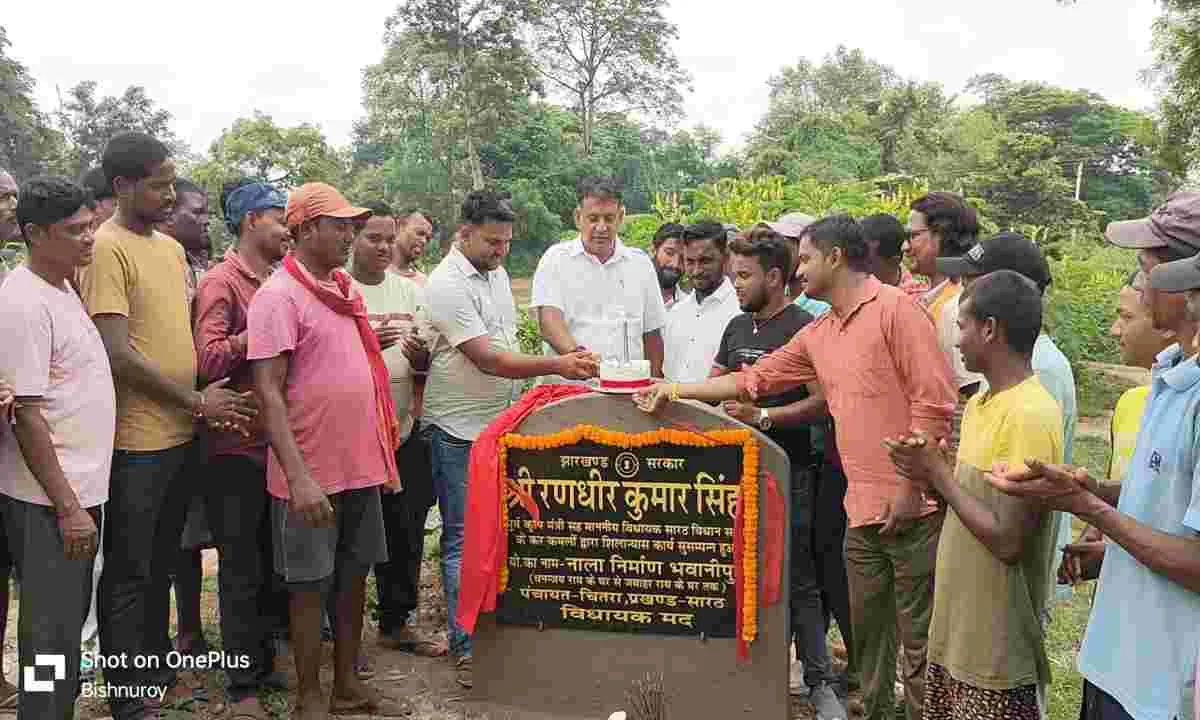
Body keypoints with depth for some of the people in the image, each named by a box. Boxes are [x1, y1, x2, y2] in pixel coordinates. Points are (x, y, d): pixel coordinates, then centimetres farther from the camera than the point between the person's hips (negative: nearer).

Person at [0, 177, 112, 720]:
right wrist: (67, 507, -19)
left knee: (69, 619, 18)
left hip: (79, 488, 9)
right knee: (54, 632, 2)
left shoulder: (64, 289, 10)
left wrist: (79, 498, 16)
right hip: (50, 500, -9)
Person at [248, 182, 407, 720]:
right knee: (310, 587, 6)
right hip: (312, 474, -7)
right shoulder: (278, 296, -12)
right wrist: (298, 477, -25)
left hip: (361, 465, 7)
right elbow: (268, 393, -17)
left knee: (354, 576, 15)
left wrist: (380, 452, 16)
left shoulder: (343, 288, 12)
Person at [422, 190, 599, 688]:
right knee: (463, 539, 1)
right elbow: (488, 359, -23)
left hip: (501, 426, 8)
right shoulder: (447, 285, -17)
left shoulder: (497, 272, 11)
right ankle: (465, 648, 11)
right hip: (460, 433, -8)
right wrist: (558, 365, -27)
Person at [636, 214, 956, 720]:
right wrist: (676, 389, 14)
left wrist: (910, 489, -16)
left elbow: (934, 401, -14)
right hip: (862, 513, 7)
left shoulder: (896, 309, -9)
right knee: (868, 636, 16)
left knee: (920, 641, 3)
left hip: (912, 510, -7)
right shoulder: (817, 335, 15)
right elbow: (753, 380, 19)